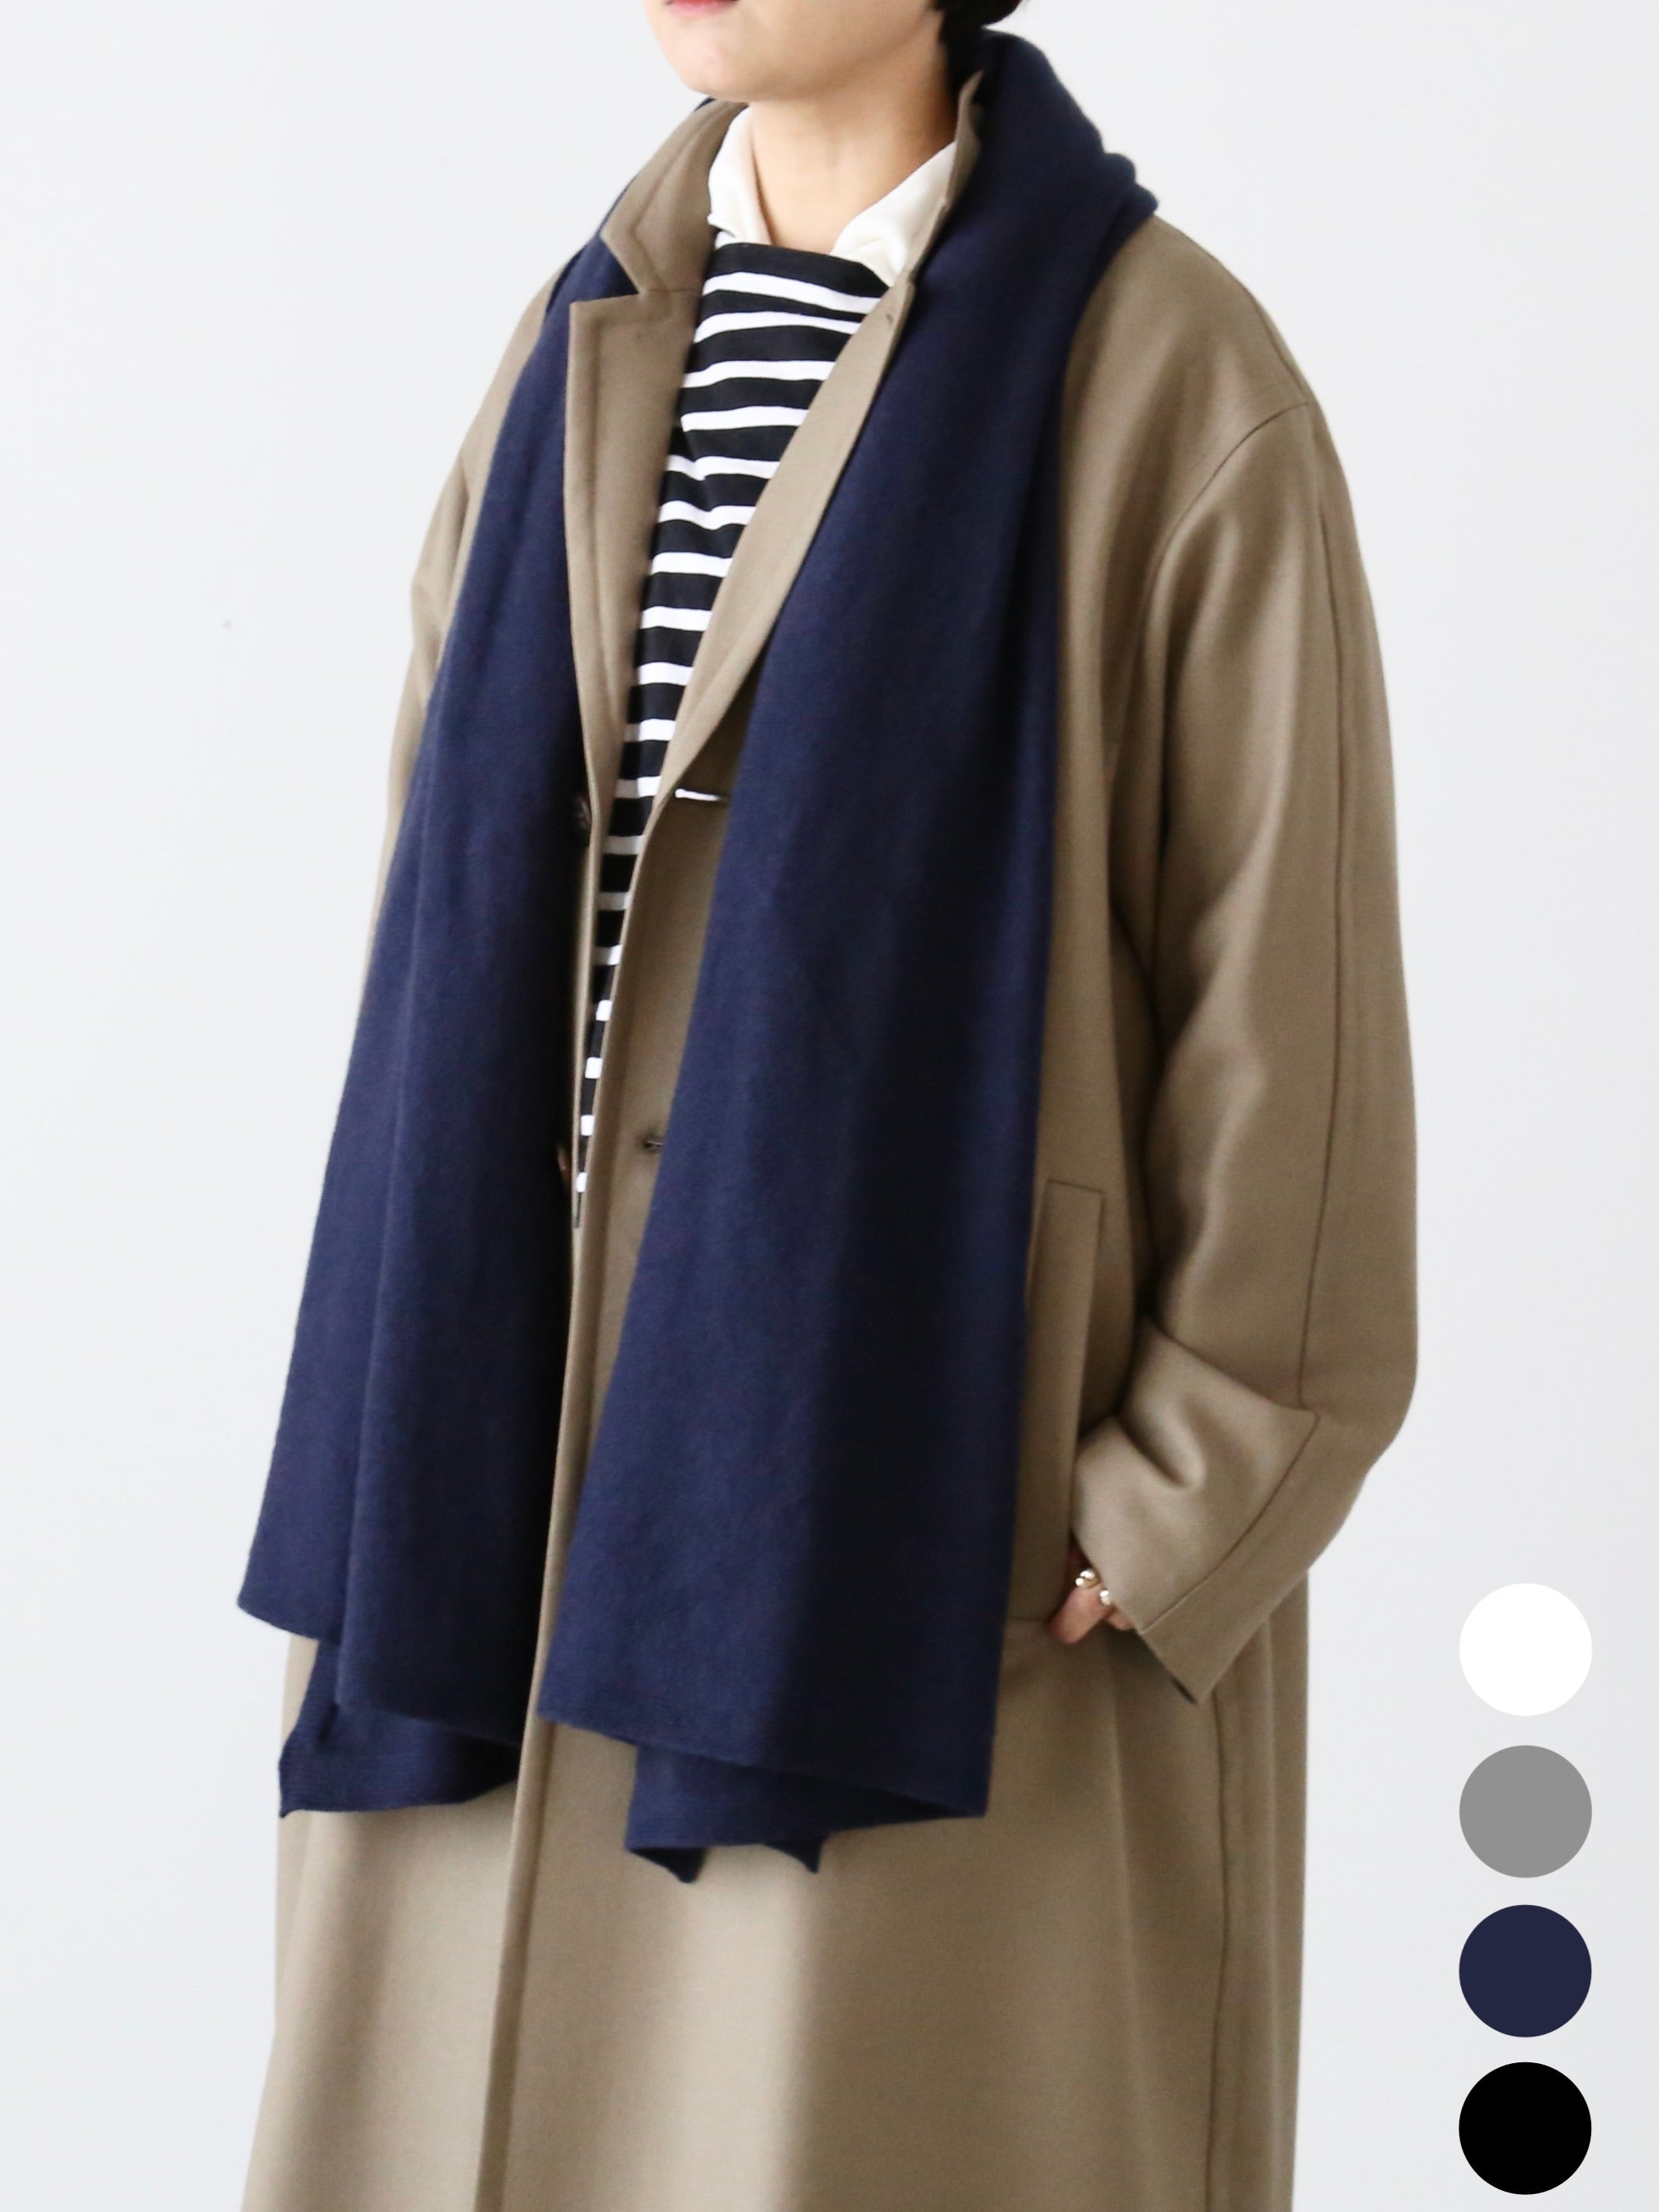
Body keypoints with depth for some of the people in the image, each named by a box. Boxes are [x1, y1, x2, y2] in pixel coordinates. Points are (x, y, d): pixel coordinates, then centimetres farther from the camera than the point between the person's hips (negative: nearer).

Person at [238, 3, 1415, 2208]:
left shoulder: (1169, 384, -11)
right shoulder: (589, 347, 8)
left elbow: (1292, 1000, -10)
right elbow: (466, 894, 12)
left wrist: (1177, 1526, -12)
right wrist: (425, 1424, 8)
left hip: (945, 1485, -6)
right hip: (554, 1429, 6)